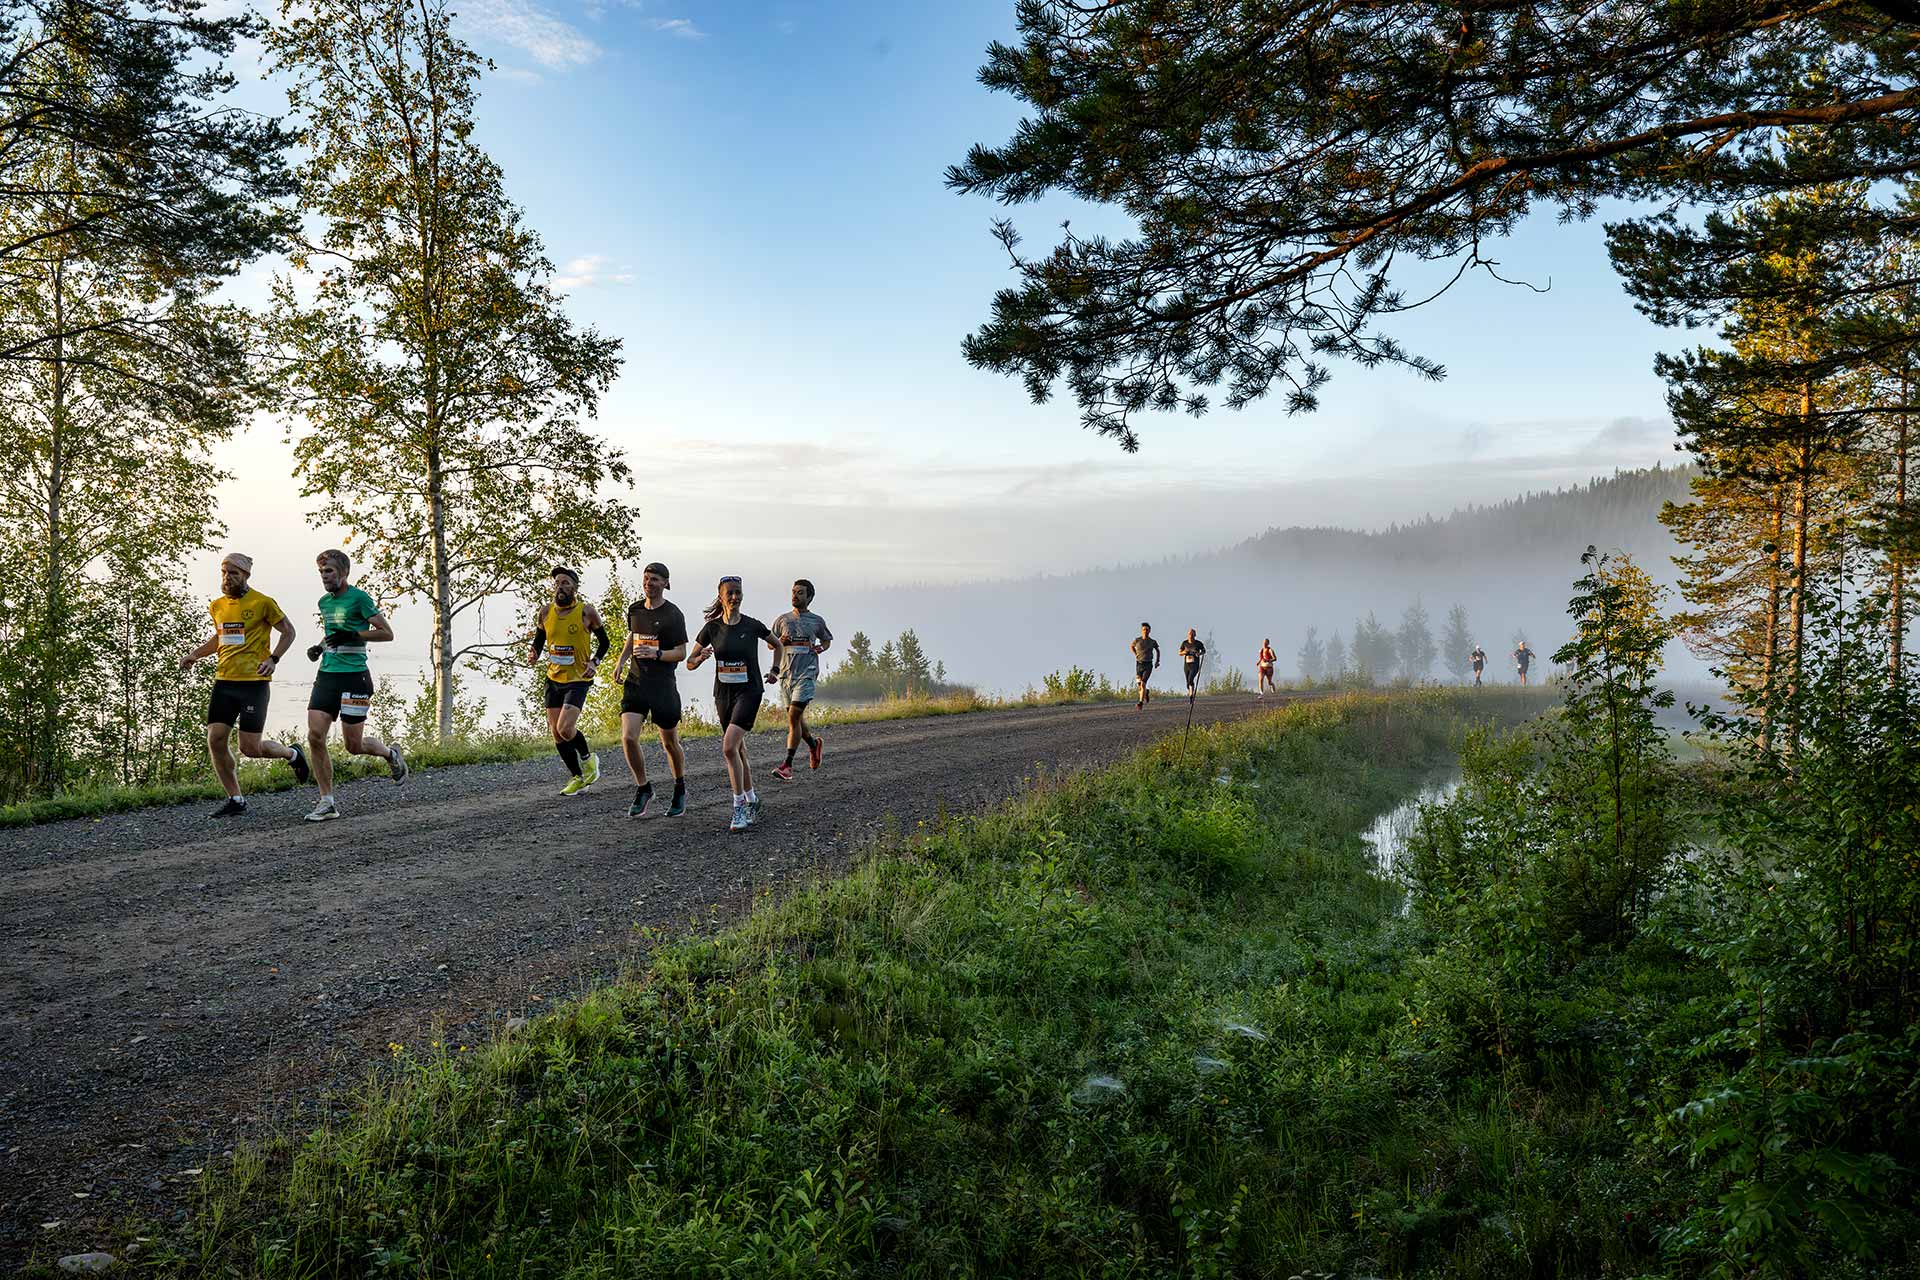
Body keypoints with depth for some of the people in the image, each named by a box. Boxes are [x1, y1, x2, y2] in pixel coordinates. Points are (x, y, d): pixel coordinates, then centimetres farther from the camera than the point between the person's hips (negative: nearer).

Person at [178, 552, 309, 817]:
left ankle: (292, 753, 26)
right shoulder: (217, 606, 12)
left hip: (254, 683, -6)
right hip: (224, 682, 6)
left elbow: (288, 631, 2)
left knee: (250, 749, -6)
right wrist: (194, 654, 12)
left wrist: (273, 659, -11)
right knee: (215, 740, -3)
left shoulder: (263, 603, -6)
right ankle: (235, 800, 11)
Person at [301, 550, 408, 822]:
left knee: (354, 745, -1)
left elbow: (387, 633, -11)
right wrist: (318, 648, 11)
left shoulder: (359, 598, -8)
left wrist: (352, 635, -20)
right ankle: (327, 802, 1)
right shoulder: (324, 602, 14)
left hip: (354, 676, -6)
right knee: (315, 736, -7)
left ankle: (391, 754, 33)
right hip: (326, 675, 6)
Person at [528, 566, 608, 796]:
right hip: (553, 679, 5)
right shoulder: (546, 612, 2)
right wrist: (533, 655, -6)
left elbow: (604, 642, 2)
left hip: (578, 680, -5)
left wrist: (594, 662, -13)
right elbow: (539, 640, 15)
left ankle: (587, 757, 11)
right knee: (556, 734, 5)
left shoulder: (587, 612, -9)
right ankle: (578, 778, 21)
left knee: (565, 729, -19)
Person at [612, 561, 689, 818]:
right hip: (635, 682, 4)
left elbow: (681, 653, -8)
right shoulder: (634, 609, 9)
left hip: (663, 684, -4)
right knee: (628, 737, -12)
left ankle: (680, 790, 32)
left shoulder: (673, 614, -8)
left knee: (669, 743, 8)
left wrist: (656, 654, -25)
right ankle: (643, 789, 7)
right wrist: (621, 661, 11)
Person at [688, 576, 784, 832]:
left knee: (729, 747, -20)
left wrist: (774, 671, 8)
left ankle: (739, 807, -13)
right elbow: (689, 663, 4)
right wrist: (700, 658, -17)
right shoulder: (712, 628, 1)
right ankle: (751, 799, 29)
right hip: (723, 694, 4)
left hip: (749, 691, -4)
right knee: (737, 750, 11)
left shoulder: (752, 626, -4)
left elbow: (777, 645, 16)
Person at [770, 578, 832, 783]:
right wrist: (780, 641, -5)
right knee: (796, 719, 10)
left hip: (806, 674, -3)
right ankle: (814, 743, 41)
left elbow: (827, 639, 23)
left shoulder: (817, 621, 6)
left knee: (793, 717, -15)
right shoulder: (782, 619, 10)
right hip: (786, 674, 4)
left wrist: (821, 647, 1)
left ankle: (787, 765, -16)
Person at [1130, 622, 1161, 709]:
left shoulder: (1153, 642, 0)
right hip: (1139, 664, 2)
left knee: (1143, 683, -16)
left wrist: (1157, 661, 13)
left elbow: (1157, 650, 20)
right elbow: (1131, 646, 21)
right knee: (1139, 684, 7)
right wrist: (1136, 655, 8)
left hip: (1148, 664, -2)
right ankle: (1146, 692, 41)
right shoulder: (1137, 640, -1)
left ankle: (1140, 702, -16)